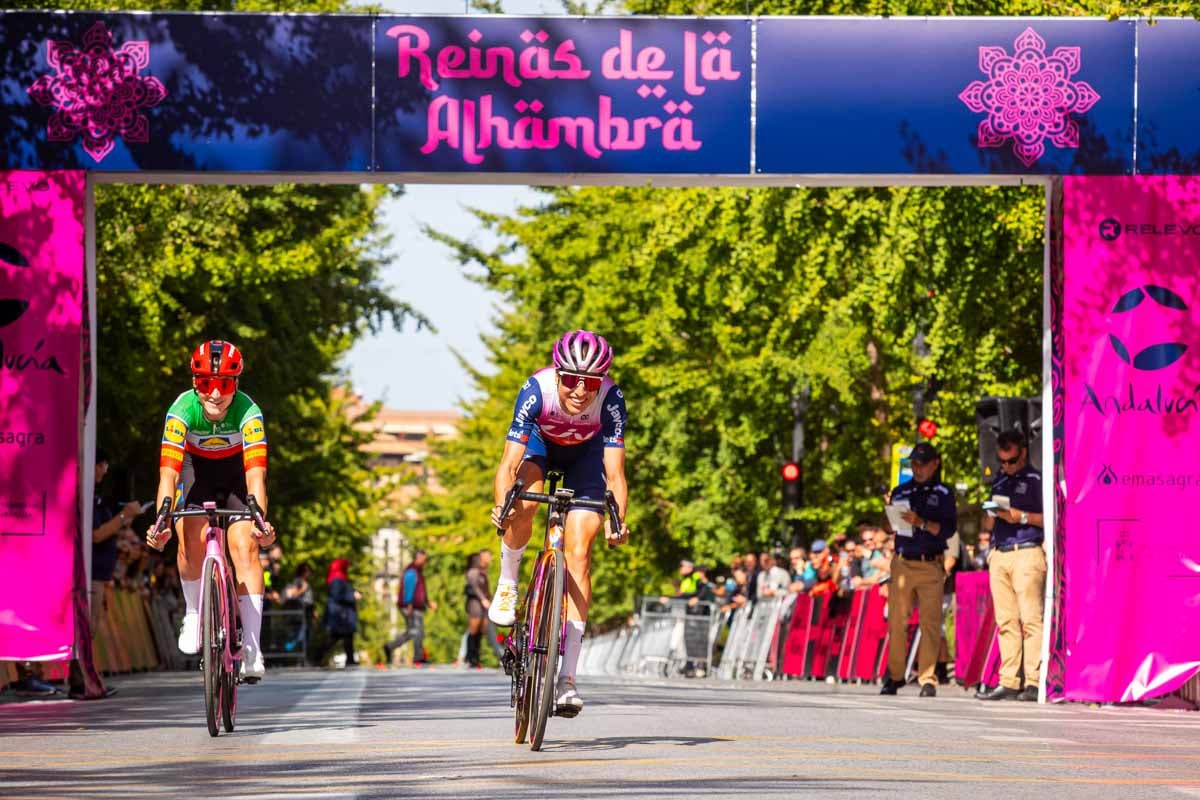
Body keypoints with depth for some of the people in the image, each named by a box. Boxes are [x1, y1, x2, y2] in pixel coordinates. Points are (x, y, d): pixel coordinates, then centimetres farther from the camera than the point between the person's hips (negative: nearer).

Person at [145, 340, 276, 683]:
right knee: (192, 540, -23)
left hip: (237, 469, 0)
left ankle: (251, 650, -17)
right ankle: (193, 613, 4)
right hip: (197, 467, 1)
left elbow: (256, 475, -41)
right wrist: (161, 521, -52)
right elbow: (168, 472, -38)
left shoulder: (248, 412, -33)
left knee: (245, 547, -17)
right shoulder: (182, 410, -31)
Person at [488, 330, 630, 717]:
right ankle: (507, 584, -4)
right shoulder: (536, 390, -36)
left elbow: (615, 472, -36)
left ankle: (567, 678, -12)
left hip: (586, 453, 0)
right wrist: (502, 506, -55)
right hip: (540, 441, 0)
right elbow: (509, 463, -39)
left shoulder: (611, 400, -35)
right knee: (525, 500, -34)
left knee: (578, 554, -12)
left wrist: (618, 521, -51)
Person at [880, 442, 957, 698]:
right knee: (896, 622, 0)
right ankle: (894, 675, 9)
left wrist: (921, 522, -18)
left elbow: (949, 529, -5)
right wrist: (890, 509, -5)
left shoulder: (943, 494, 5)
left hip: (931, 566, -3)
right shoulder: (901, 492, 13)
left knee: (930, 624, -6)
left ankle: (927, 679, -6)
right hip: (902, 563, 3)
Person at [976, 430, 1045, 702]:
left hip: (1027, 554, -7)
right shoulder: (999, 482, 21)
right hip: (999, 555, 7)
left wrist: (1022, 517, -14)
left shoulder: (1036, 480, 0)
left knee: (1030, 619, -11)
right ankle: (1009, 682, 4)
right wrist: (992, 516, 5)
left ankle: (1034, 682, -14)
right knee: (1006, 621, 4)